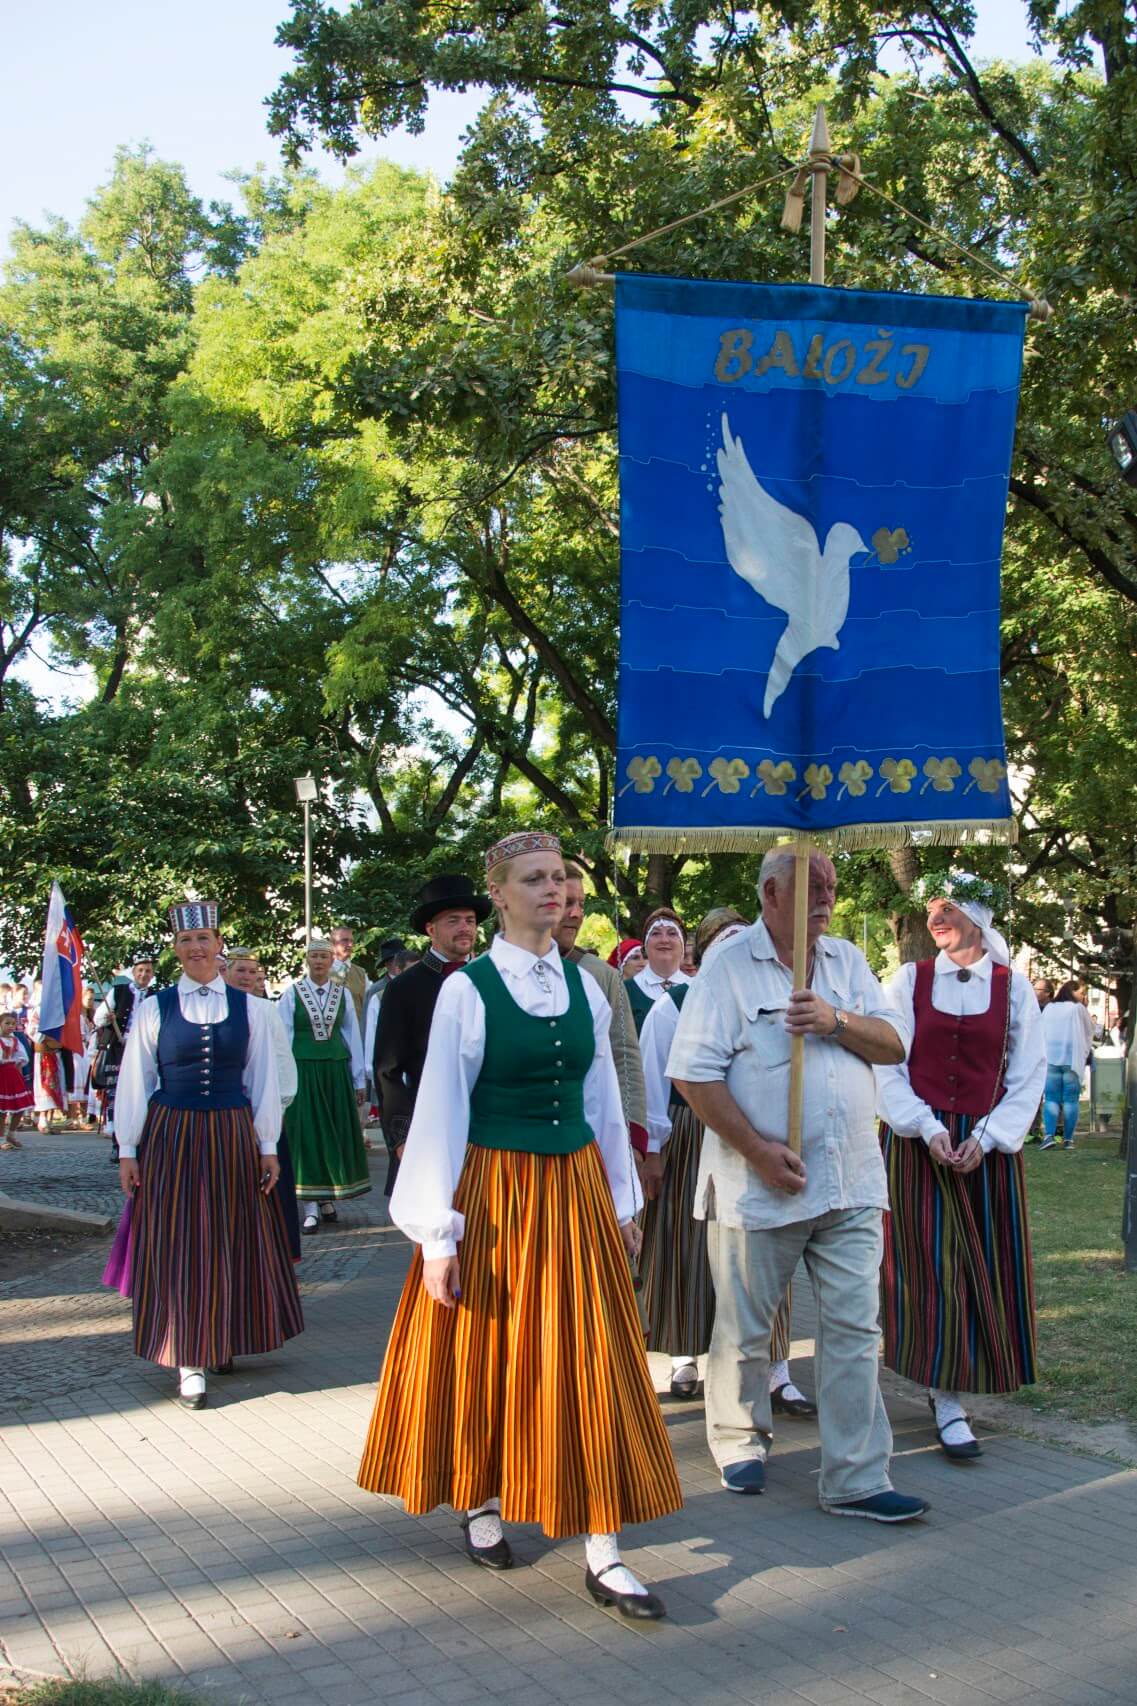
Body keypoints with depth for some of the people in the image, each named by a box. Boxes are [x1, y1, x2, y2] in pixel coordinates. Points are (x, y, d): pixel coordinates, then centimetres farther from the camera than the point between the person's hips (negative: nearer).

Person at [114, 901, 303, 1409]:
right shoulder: (154, 1009, 0)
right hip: (170, 1138, -1)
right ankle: (189, 1361, 9)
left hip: (232, 1138, 1)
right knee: (178, 1247, 1)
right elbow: (133, 1082, 2)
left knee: (234, 1244, 8)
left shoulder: (247, 1008, 3)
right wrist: (128, 1149, 0)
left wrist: (267, 1147, 5)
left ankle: (225, 1342, 27)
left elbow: (263, 1079, 6)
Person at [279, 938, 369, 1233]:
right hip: (303, 1070, -2)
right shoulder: (292, 993, -1)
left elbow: (353, 1036, 8)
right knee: (306, 1134, -2)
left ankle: (328, 1198, 19)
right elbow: (284, 1038, 0)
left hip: (336, 1070, 3)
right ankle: (310, 1206, 2)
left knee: (337, 1134, 6)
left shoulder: (342, 993, 5)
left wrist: (358, 1080, 8)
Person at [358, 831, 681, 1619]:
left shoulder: (584, 986, 5)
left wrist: (622, 1200, 13)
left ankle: (604, 1555, 7)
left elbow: (604, 1099, 12)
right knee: (487, 1355, 9)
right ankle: (480, 1504, 33)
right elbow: (441, 1112, -8)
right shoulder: (467, 990, -8)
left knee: (590, 1364, 2)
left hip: (575, 1191, 4)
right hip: (493, 1191, -4)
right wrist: (438, 1234, -11)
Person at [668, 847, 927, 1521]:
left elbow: (894, 1044, 7)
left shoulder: (848, 962, 12)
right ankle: (741, 1440, 31)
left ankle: (856, 1478, 9)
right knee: (746, 1326, 9)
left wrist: (835, 1022, -12)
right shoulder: (729, 967, -6)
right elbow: (694, 1073, -11)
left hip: (851, 1184, 4)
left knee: (855, 1327, 3)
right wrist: (758, 1149, -16)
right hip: (761, 1186, -4)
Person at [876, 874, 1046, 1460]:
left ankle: (955, 1387, 19)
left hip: (987, 1144, 1)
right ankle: (947, 1406, -1)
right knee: (930, 1267, -4)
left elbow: (1028, 1076, 1)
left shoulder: (1013, 987, 3)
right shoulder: (910, 980, 2)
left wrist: (986, 1138, -10)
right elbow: (888, 1065, -1)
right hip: (916, 1142, -1)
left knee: (986, 1269, 4)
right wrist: (928, 1130, -13)